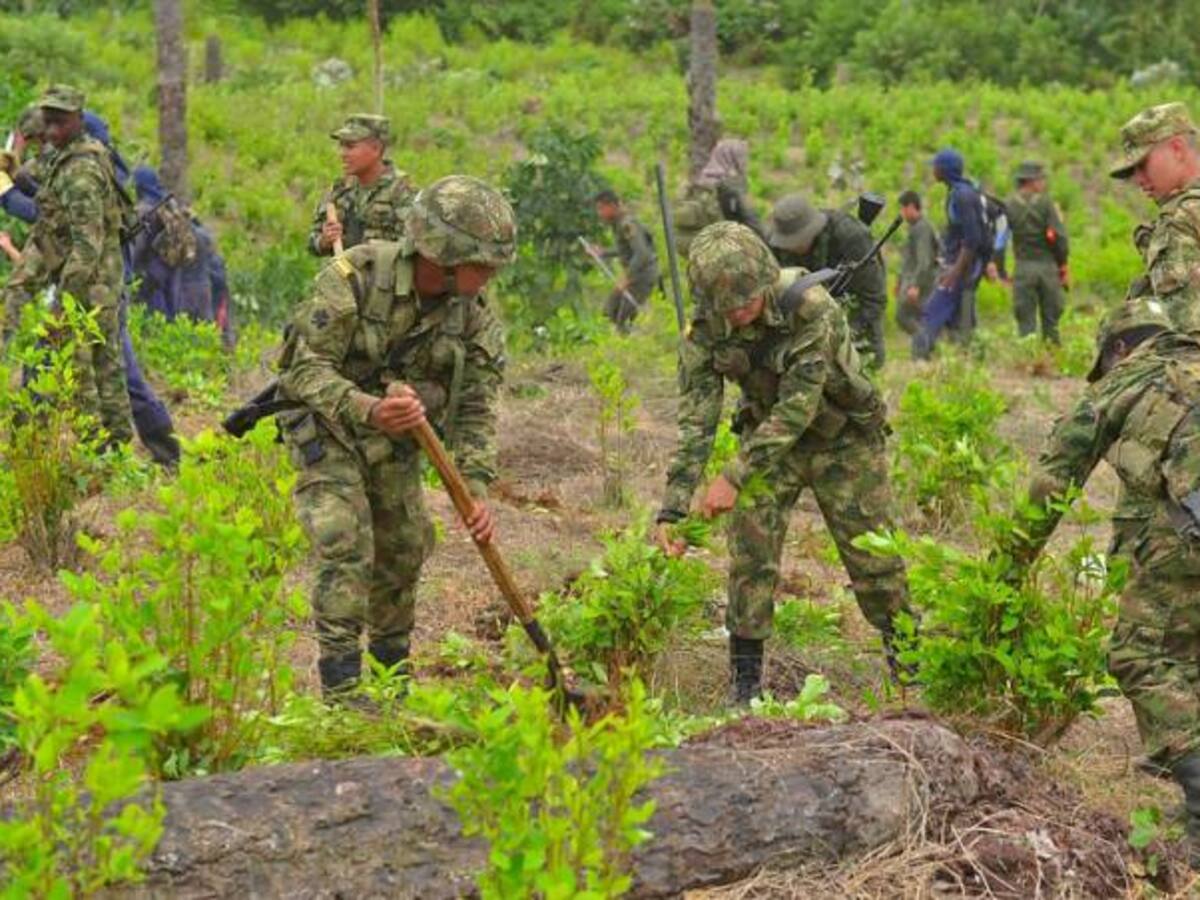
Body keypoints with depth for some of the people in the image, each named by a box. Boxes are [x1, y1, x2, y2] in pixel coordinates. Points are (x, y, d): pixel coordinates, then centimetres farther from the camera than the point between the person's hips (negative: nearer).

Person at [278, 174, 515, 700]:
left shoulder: (473, 314, -13)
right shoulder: (355, 278, -30)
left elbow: (474, 407, -8)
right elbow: (307, 368, -28)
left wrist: (477, 488, -21)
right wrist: (369, 410, -45)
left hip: (396, 436, 5)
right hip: (326, 425, -5)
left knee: (406, 547, 11)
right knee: (345, 547, -18)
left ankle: (393, 667, 32)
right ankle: (341, 686, -16)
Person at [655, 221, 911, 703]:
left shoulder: (811, 308, -34)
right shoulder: (706, 331, -20)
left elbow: (798, 406, -34)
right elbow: (695, 418, -18)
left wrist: (735, 477, -36)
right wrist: (673, 506, -26)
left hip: (842, 440, -3)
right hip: (768, 436, 3)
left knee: (872, 554, 4)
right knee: (750, 554, -9)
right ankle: (746, 678, 0)